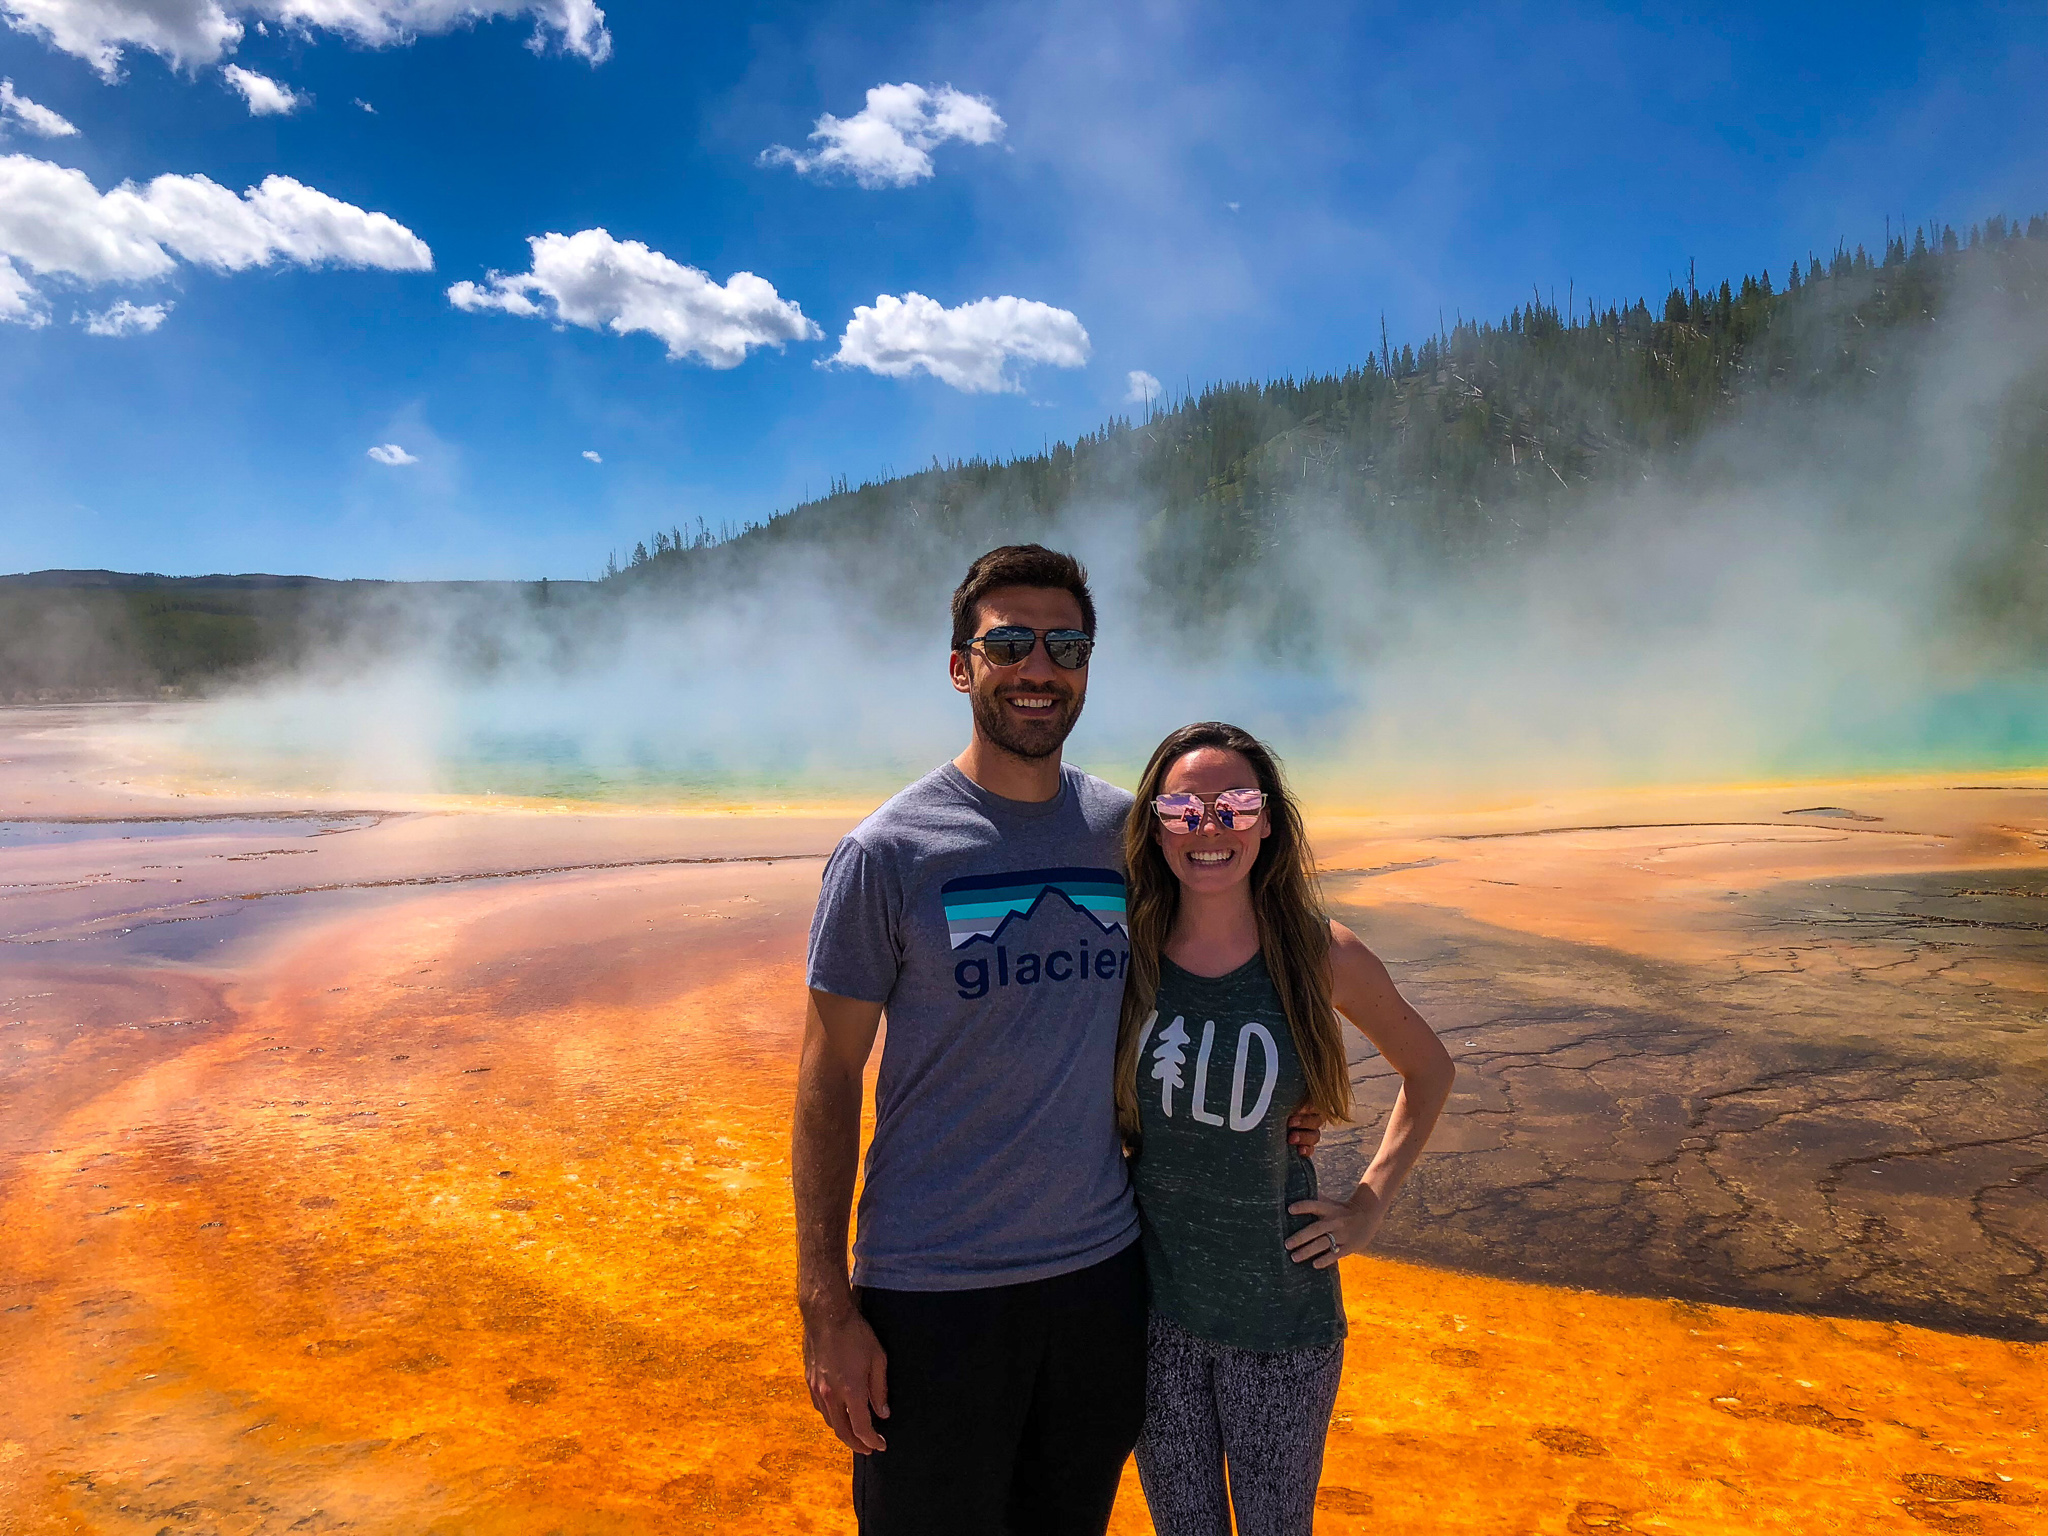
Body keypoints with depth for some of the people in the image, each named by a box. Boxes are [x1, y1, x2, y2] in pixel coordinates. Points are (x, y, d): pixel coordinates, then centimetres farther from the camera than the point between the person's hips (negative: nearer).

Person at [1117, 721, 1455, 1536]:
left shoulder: (1323, 957, -11)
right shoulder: (1124, 952, -9)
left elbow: (1428, 1070, 7)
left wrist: (1371, 1202, 1)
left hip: (1281, 1317, -1)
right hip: (1152, 1306, 1)